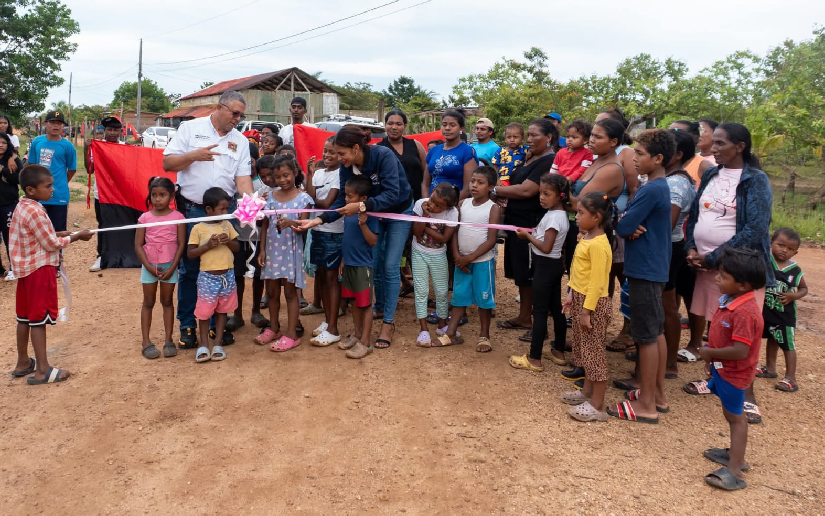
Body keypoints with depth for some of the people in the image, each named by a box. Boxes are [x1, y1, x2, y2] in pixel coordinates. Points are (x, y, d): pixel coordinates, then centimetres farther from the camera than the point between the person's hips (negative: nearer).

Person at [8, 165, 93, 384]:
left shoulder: (22, 207, 7)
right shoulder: (35, 211, -22)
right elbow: (52, 244, -17)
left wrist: (57, 235, 7)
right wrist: (76, 236, -6)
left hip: (25, 268, 10)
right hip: (39, 269, -9)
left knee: (25, 316, 17)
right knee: (38, 318, -4)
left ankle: (23, 362, 28)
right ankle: (42, 370, 3)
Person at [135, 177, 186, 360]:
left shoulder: (178, 217, -5)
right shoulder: (145, 218, -2)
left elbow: (181, 244, -5)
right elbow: (138, 245, -3)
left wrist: (172, 268, -11)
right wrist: (149, 267, -12)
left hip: (169, 266, -1)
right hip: (149, 266, 1)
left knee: (167, 301, 9)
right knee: (148, 302, 7)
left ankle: (168, 340, 14)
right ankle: (146, 341, 11)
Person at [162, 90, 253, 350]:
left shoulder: (240, 141, 8)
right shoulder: (190, 128, 2)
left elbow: (243, 177, 1)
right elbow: (168, 163, -1)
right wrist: (194, 155, -17)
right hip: (192, 209, -2)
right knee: (189, 269, 3)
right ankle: (187, 325, 15)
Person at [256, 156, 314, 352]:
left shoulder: (302, 198, -7)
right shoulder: (271, 196, 4)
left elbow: (303, 227, -10)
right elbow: (265, 225, 8)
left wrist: (290, 223, -31)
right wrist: (262, 249, 4)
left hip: (291, 251, -4)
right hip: (272, 250, 5)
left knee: (290, 292, 1)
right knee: (271, 291, 13)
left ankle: (291, 334, 9)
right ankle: (273, 328, 29)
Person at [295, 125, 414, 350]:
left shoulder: (383, 155, -32)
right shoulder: (346, 167, -16)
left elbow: (392, 194, -38)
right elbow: (342, 201, -15)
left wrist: (361, 206, -46)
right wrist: (317, 220, -28)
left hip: (399, 212, -5)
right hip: (374, 213, 5)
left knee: (390, 266, -8)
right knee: (373, 264, 6)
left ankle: (387, 323, -1)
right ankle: (379, 308, 30)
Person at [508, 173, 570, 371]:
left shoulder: (553, 217, -21)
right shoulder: (560, 214, 9)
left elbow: (546, 247, -25)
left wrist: (527, 235, -14)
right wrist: (532, 234, 2)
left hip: (545, 266, -10)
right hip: (553, 265, 10)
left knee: (539, 311, -5)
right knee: (556, 309, 16)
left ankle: (534, 359, 1)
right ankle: (558, 352, 27)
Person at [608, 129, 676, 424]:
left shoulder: (651, 190, -19)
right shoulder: (659, 187, 12)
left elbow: (622, 226, -20)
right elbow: (631, 223, 12)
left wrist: (628, 228, 1)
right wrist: (632, 228, -8)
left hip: (644, 271, -10)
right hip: (654, 268, 10)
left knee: (647, 336, -2)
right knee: (656, 332, 15)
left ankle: (646, 405, 7)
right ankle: (658, 394, 27)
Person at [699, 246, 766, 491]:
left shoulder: (745, 312, -32)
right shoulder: (730, 300, -2)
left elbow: (740, 351, -34)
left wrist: (710, 353, -21)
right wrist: (711, 358, 7)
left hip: (734, 373, -9)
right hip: (723, 368, 9)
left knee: (735, 416, 2)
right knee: (732, 414, 23)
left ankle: (734, 471, 12)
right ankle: (736, 454, 41)